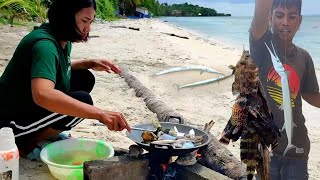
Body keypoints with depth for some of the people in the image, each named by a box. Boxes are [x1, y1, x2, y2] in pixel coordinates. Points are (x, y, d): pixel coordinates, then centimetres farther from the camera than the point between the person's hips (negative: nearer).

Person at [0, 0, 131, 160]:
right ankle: (27, 144, -9)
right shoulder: (44, 44, -28)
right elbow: (42, 94, -46)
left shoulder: (63, 39, 1)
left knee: (85, 78, 4)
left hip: (32, 105, 9)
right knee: (82, 100, -25)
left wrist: (90, 63, 3)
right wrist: (101, 114, -50)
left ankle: (51, 132, 7)